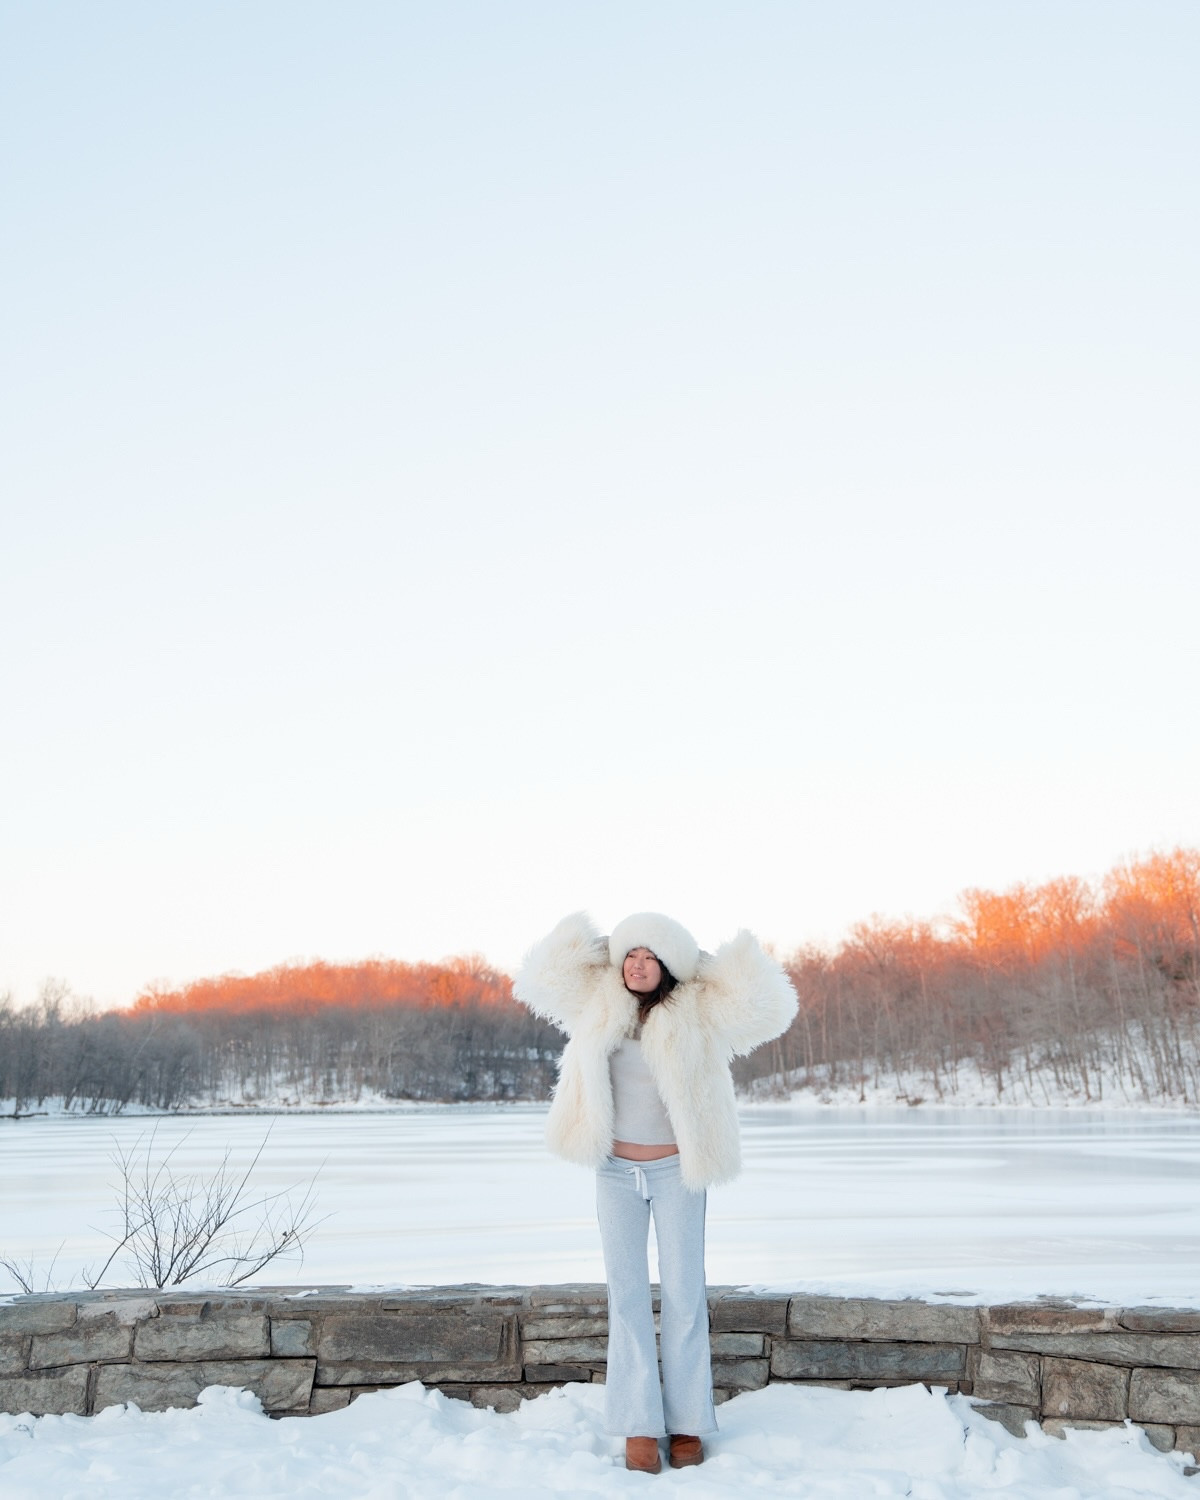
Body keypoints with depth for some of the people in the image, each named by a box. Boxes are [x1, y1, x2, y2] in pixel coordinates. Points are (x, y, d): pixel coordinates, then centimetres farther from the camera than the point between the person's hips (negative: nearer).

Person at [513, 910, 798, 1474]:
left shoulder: (696, 1015, -9)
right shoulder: (600, 1005, -1)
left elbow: (767, 1009, -15)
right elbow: (539, 981, 1)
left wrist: (734, 959, -13)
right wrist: (583, 938, -4)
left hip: (675, 1172, -2)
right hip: (616, 1172, 2)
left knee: (683, 1294, 4)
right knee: (628, 1295, 3)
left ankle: (687, 1423, 14)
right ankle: (639, 1425, 9)